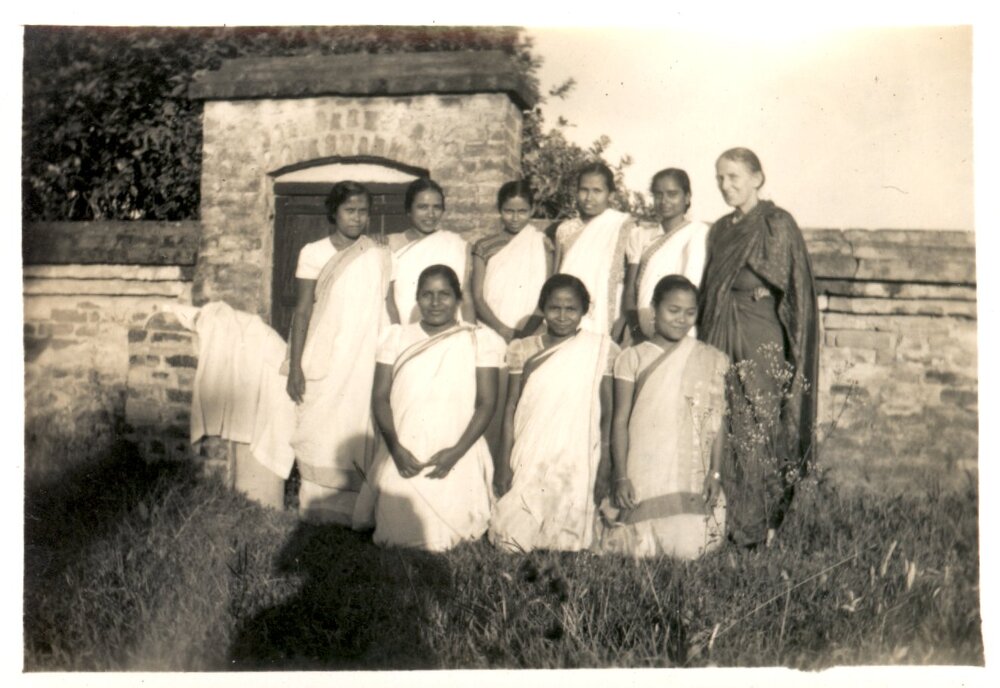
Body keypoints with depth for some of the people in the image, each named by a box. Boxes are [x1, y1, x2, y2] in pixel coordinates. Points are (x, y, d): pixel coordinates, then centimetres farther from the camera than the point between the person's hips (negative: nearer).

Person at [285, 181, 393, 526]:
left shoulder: (379, 257, 7)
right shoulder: (313, 253, 3)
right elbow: (302, 312, 2)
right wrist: (295, 366, -3)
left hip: (367, 361, 1)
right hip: (324, 361, -1)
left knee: (360, 431, 0)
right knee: (320, 431, 1)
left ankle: (356, 510, 10)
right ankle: (318, 507, 14)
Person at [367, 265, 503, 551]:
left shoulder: (480, 339, 2)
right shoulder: (397, 337, 8)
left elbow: (486, 403, -2)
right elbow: (380, 397, 3)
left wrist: (456, 452, -14)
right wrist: (395, 447, -12)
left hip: (457, 461, -2)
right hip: (403, 458, 2)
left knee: (444, 536, -8)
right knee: (397, 530, -5)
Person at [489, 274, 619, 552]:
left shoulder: (601, 350, -1)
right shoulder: (524, 350, 4)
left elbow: (609, 416, 1)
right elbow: (511, 409, 5)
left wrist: (605, 470, 1)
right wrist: (504, 463, 2)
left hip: (577, 465, -1)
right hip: (527, 462, 1)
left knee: (568, 539, 2)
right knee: (514, 539, 1)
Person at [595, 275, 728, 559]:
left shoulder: (711, 360, 7)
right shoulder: (632, 358, 4)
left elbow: (718, 421, 8)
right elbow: (620, 421, 2)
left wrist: (715, 472, 1)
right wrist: (621, 477, -3)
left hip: (692, 481, 1)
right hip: (641, 479, 0)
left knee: (689, 550, -6)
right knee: (639, 552, -2)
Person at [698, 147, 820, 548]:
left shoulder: (776, 223, -2)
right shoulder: (720, 230, 18)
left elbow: (783, 280, -8)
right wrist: (706, 335, 13)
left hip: (760, 339, -6)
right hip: (718, 336, 6)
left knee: (754, 429, -5)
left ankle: (758, 526, 5)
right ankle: (723, 517, 13)